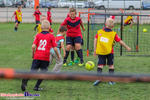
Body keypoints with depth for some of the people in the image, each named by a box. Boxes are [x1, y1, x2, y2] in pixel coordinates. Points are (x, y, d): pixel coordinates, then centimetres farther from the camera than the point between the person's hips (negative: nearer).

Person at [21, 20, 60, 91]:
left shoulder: (38, 35, 6)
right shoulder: (51, 36, 2)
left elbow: (33, 46, -3)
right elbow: (55, 48, -1)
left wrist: (32, 55, 13)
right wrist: (58, 56, 15)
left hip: (37, 57, 2)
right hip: (45, 58, -2)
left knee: (33, 71, 3)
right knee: (43, 72, 13)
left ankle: (25, 80, -25)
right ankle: (36, 87, 8)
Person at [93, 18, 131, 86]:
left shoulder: (99, 32, 5)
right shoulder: (114, 34, 2)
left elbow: (95, 40, -1)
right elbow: (120, 42, 3)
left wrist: (95, 50, 4)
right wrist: (127, 47, 18)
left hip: (100, 52, 0)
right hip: (109, 52, 0)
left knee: (100, 65, -2)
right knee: (111, 65, 14)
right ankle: (111, 80, 14)